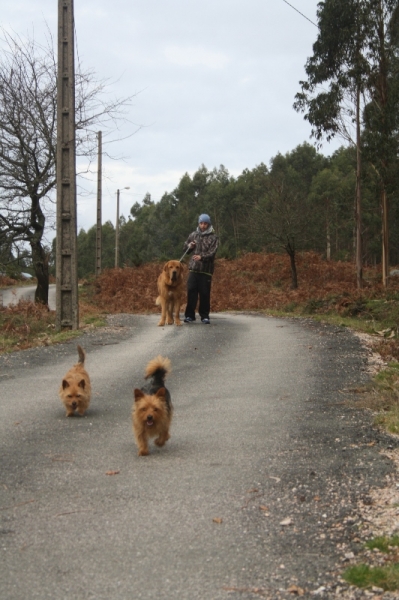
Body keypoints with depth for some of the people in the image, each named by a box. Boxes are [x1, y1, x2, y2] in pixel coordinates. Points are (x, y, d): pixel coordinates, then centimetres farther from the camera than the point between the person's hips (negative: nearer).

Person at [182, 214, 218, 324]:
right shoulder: (193, 235, 12)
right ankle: (189, 315, 4)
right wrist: (189, 246, 1)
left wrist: (202, 257, -29)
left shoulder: (213, 237, -1)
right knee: (191, 291, -2)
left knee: (205, 293, 1)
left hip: (206, 269, -3)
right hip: (193, 268, 3)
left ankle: (204, 316, 11)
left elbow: (212, 252, -12)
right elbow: (185, 247, 25)